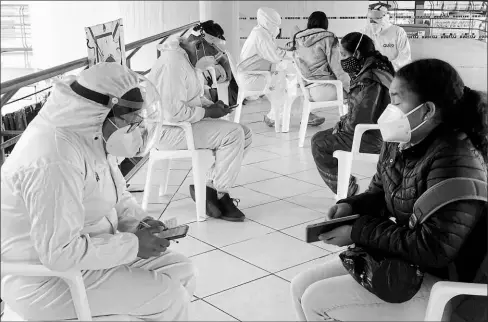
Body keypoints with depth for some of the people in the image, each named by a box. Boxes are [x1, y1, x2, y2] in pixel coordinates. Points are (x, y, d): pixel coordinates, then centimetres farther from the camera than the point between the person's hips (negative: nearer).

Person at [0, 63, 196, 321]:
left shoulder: (93, 138, 0)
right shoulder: (55, 161, -31)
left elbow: (116, 196, 15)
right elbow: (60, 253, -32)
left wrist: (139, 222, -5)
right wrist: (132, 244, -23)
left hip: (85, 252, 10)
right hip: (49, 280, -9)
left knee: (181, 271, 5)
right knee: (169, 297, -13)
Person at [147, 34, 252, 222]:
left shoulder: (184, 59, 12)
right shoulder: (173, 62, -21)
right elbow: (173, 112, -28)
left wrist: (211, 105, 2)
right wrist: (208, 112, -17)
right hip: (169, 130, -11)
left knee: (244, 134, 1)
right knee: (233, 134, -23)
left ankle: (208, 186, 0)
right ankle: (218, 195, -9)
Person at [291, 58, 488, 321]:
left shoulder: (455, 162, -26)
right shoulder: (399, 143, 2)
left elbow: (434, 250, -28)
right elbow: (378, 194, 17)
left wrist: (358, 232, -23)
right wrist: (351, 206, -6)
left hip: (437, 283, -9)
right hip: (397, 259, 9)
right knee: (302, 287, 4)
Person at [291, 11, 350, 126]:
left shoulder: (298, 39, 10)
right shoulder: (328, 38, -6)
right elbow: (336, 67, -8)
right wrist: (348, 87, -1)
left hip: (305, 88, 6)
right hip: (323, 90, -6)